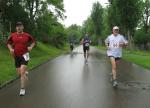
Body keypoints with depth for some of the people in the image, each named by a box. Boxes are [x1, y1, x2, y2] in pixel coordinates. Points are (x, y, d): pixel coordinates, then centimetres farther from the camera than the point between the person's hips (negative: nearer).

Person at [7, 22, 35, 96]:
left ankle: (22, 89, -6)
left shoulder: (27, 35, -3)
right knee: (19, 73, 11)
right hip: (16, 56, 3)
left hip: (24, 55, -3)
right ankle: (25, 77, 48)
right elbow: (8, 43, 16)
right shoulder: (13, 35, 1)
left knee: (22, 72, -15)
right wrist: (10, 49, -2)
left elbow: (33, 41, 13)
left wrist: (31, 47, -4)